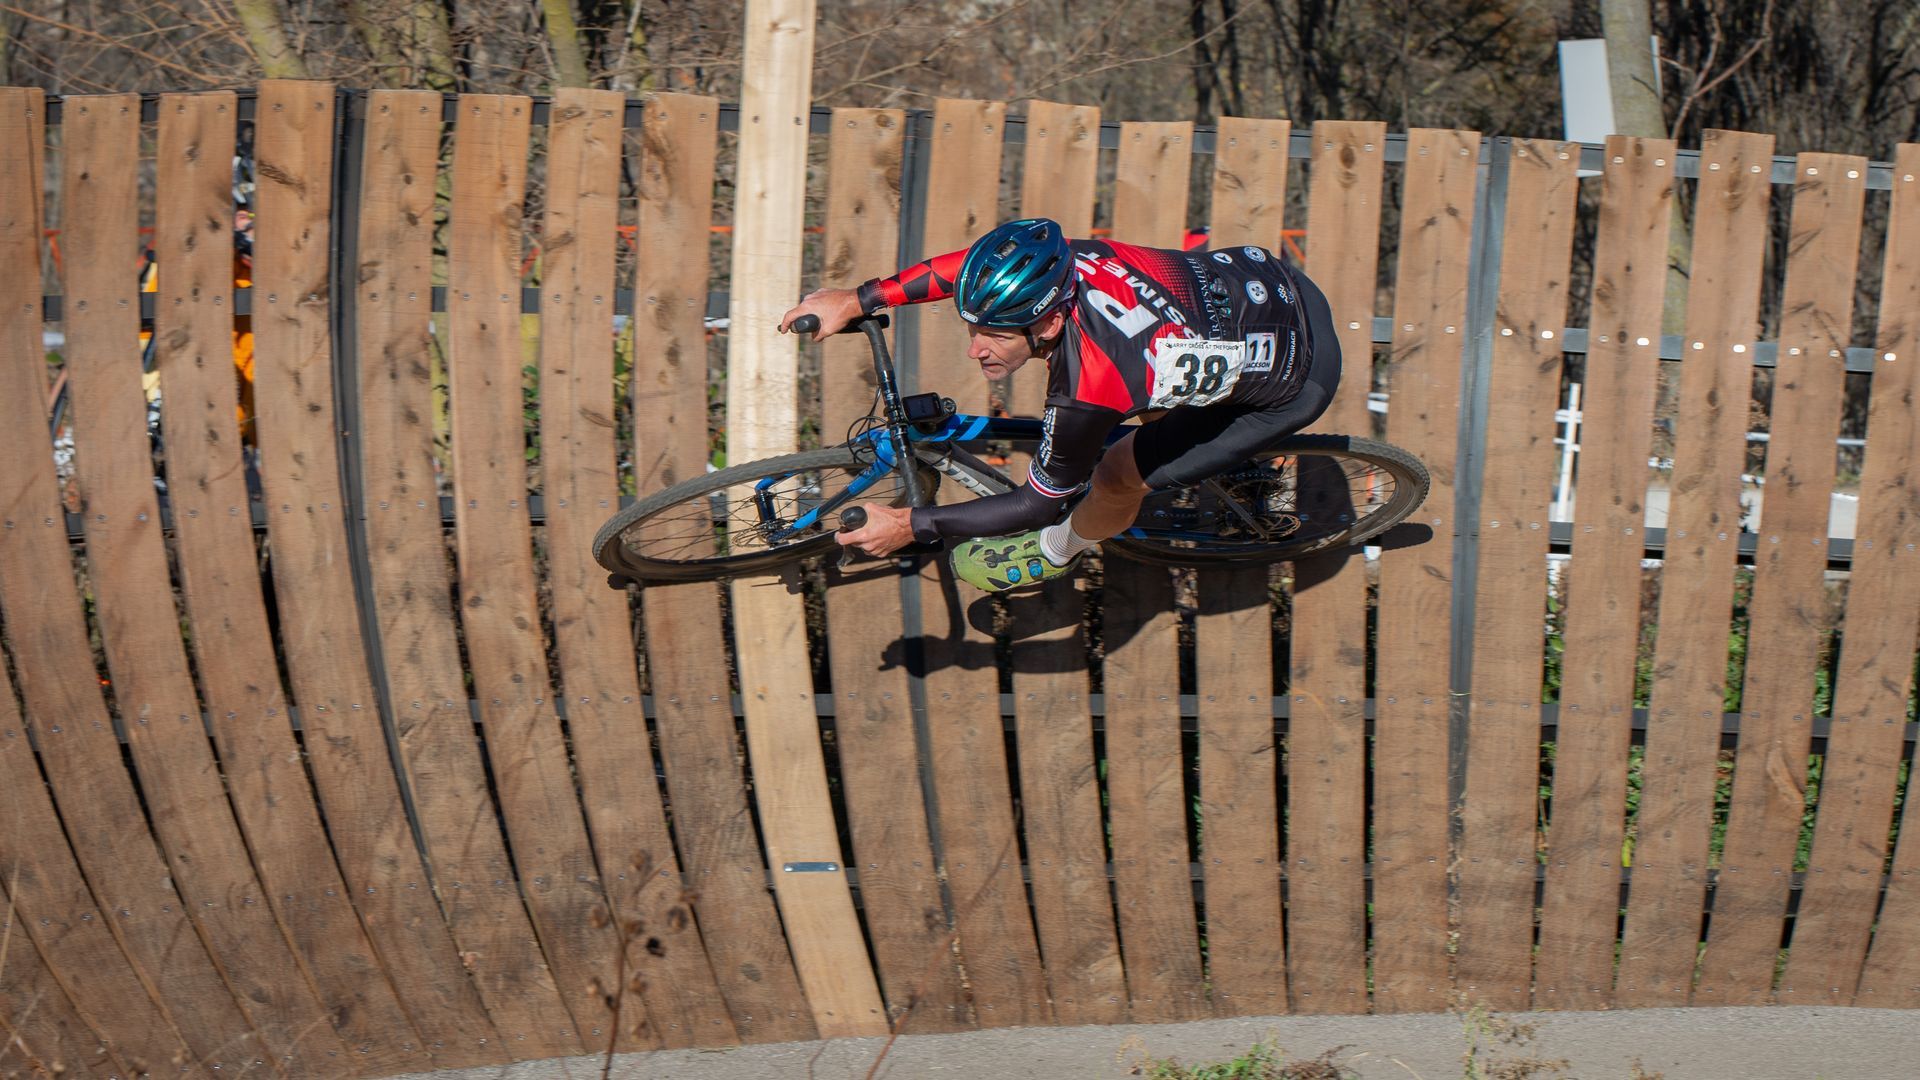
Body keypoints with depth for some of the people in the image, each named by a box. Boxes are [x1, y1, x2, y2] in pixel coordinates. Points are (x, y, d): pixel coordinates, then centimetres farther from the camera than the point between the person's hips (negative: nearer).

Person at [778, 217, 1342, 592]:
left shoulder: (1087, 391, -36)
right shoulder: (1068, 261, -20)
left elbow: (1038, 503, -19)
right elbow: (965, 266, 2)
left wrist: (908, 526, -14)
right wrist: (856, 301, 0)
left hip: (1294, 380, -6)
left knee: (1120, 476, 4)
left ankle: (1057, 554, 32)